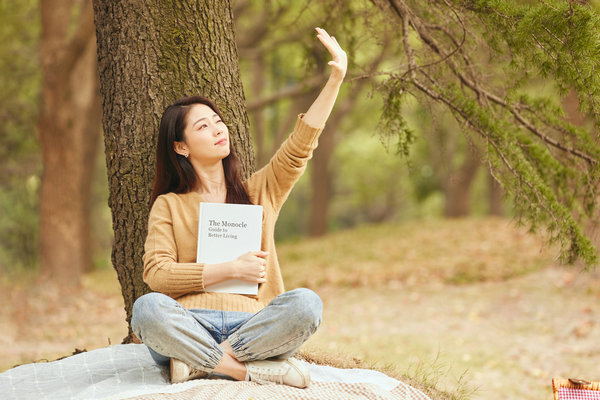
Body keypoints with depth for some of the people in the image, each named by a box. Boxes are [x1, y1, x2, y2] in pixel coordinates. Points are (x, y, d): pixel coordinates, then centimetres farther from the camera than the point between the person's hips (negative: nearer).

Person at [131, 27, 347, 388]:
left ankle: (202, 362, -25)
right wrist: (231, 269, -7)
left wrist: (335, 81, -2)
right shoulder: (169, 206, 13)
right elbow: (156, 274, -1)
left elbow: (299, 148, 8)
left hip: (252, 324, 2)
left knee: (305, 303, -29)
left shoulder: (257, 193, 20)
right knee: (148, 308, -34)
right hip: (190, 324, -2)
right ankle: (250, 369, -32)